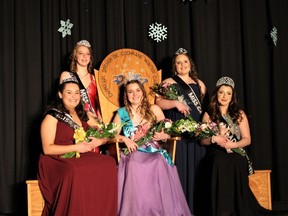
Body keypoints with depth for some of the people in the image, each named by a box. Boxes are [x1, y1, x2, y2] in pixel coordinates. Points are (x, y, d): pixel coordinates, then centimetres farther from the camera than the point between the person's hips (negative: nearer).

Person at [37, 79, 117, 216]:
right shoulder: (52, 116, -2)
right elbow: (47, 149, -9)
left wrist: (98, 141, -8)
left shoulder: (82, 115, 16)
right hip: (57, 161, -6)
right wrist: (75, 147, -17)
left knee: (109, 163, -22)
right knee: (75, 172, -39)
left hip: (81, 158, 6)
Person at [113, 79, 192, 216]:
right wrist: (124, 138, -8)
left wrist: (163, 136, -10)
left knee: (160, 168, -33)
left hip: (154, 153, 0)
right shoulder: (122, 113, 11)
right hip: (134, 155, 0)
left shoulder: (154, 109, 11)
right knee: (134, 168, -35)